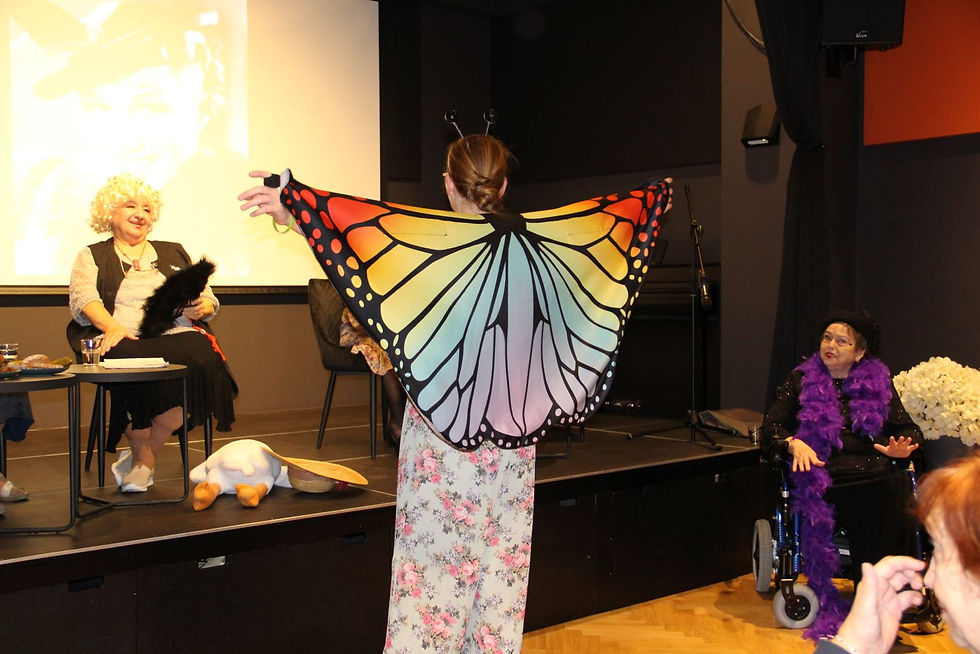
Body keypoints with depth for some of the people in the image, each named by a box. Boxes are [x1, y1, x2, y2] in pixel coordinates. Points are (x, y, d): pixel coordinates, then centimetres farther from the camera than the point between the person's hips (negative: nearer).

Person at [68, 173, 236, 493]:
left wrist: (201, 307, -5)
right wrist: (111, 325, -20)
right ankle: (144, 457, -8)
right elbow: (82, 298, 1)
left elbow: (208, 301, 21)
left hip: (179, 334, 2)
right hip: (125, 339, -2)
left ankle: (142, 456, -14)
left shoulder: (173, 253, 29)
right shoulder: (92, 256, 21)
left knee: (199, 364, -33)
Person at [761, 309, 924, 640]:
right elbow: (771, 426, 11)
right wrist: (794, 444, -10)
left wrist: (902, 447, -5)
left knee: (899, 490, -33)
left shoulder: (878, 381, 21)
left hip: (877, 475, 3)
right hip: (828, 481, -2)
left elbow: (906, 427, 18)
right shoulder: (801, 380, 17)